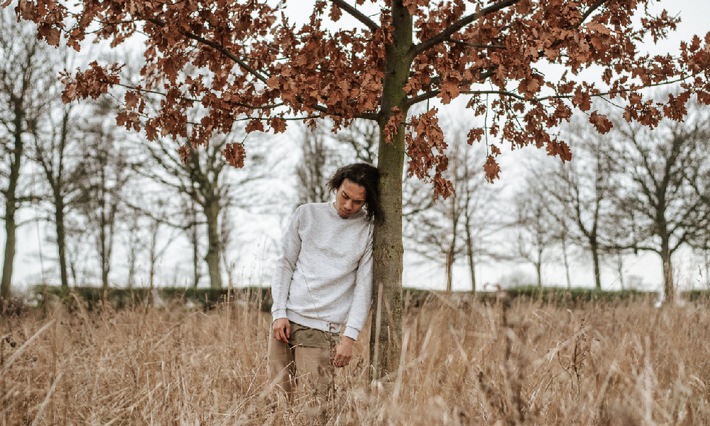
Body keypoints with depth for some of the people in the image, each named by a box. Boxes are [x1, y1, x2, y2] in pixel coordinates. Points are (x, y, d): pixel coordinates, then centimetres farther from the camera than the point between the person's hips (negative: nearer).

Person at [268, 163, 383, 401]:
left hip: (324, 328, -2)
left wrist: (350, 336, -9)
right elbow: (285, 265, 9)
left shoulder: (368, 231, 2)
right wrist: (279, 312, -1)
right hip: (286, 320, 3)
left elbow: (364, 286, -1)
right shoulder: (306, 214, 8)